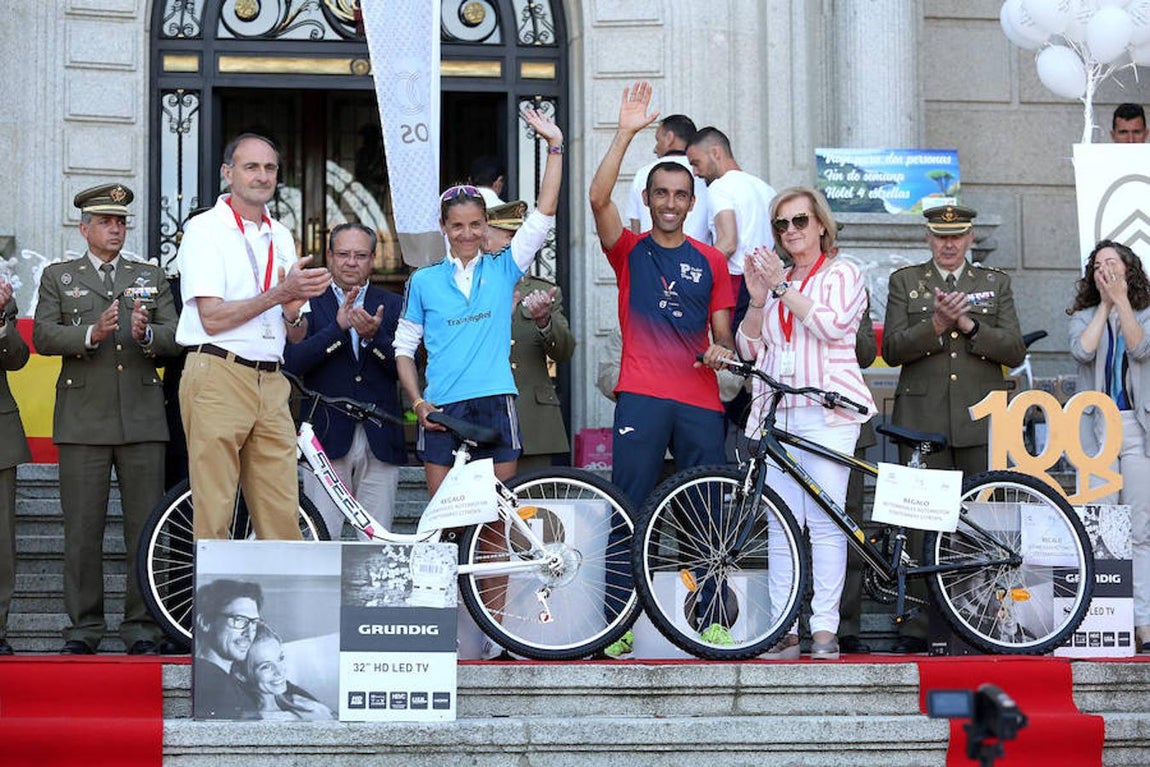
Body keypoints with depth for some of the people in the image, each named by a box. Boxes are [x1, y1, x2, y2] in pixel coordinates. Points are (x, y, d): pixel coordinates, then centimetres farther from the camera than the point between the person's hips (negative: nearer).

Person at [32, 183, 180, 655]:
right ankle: (83, 628, 6)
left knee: (145, 528, 0)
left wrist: (145, 333, -15)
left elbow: (175, 337, 6)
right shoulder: (57, 277, 13)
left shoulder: (152, 278, 18)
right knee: (82, 530, -1)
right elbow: (42, 336, 0)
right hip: (83, 420, -1)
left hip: (142, 419, 1)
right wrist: (92, 334, -16)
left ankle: (142, 628, 5)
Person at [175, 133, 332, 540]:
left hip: (271, 384, 6)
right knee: (213, 514, -6)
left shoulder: (281, 237, 19)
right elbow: (212, 318, -11)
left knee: (284, 516, 0)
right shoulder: (205, 229, 0)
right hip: (217, 377, -6)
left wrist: (294, 311, -2)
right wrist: (280, 293, -12)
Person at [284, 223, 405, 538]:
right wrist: (338, 327, -15)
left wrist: (373, 335, -15)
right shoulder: (310, 304, 8)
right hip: (328, 437, -1)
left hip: (379, 439, 2)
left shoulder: (392, 306, 13)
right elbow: (291, 363, -7)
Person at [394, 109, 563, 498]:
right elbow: (404, 347, 10)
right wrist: (418, 402, -3)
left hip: (495, 404, 0)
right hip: (441, 409, 0)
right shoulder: (423, 281, 8)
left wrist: (554, 146, -4)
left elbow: (544, 213, 1)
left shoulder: (503, 270, 8)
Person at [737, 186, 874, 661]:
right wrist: (758, 299, 1)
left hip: (825, 409, -5)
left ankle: (825, 630, -8)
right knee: (781, 524, 0)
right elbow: (749, 347, 16)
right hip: (776, 411, 5)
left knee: (825, 523, -9)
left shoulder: (842, 274, 7)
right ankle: (784, 630, 1)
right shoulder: (773, 277, 22)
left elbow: (832, 325, -11)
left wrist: (782, 288, -13)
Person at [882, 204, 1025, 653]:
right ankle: (916, 625, -1)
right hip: (922, 420, -1)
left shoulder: (995, 284, 15)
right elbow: (892, 349, 2)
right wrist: (936, 325, -14)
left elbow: (1014, 351, 5)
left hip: (979, 419, 1)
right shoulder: (904, 282, 12)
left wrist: (968, 324, -9)